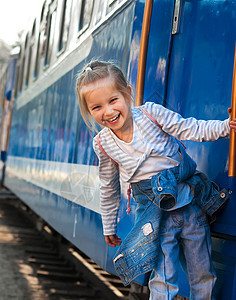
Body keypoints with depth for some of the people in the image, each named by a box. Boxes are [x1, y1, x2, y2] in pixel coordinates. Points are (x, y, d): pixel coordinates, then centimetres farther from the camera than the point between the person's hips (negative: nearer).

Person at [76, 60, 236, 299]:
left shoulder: (150, 113, -11)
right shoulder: (103, 144, -5)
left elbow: (191, 130, -7)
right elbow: (109, 189, 8)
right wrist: (109, 227, 15)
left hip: (190, 204, 0)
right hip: (155, 214, 0)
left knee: (203, 274, 11)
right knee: (163, 279, -4)